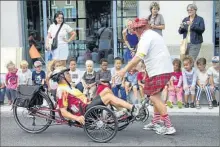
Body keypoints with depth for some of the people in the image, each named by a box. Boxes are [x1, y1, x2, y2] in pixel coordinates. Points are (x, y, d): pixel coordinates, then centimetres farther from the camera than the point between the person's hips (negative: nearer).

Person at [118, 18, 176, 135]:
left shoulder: (146, 37, -11)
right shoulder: (153, 34, 21)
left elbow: (139, 56, -23)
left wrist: (125, 69, -23)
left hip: (159, 70, -11)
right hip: (166, 68, 11)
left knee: (154, 97, -7)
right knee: (155, 95, 19)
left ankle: (168, 126, -8)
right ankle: (155, 122, 29)